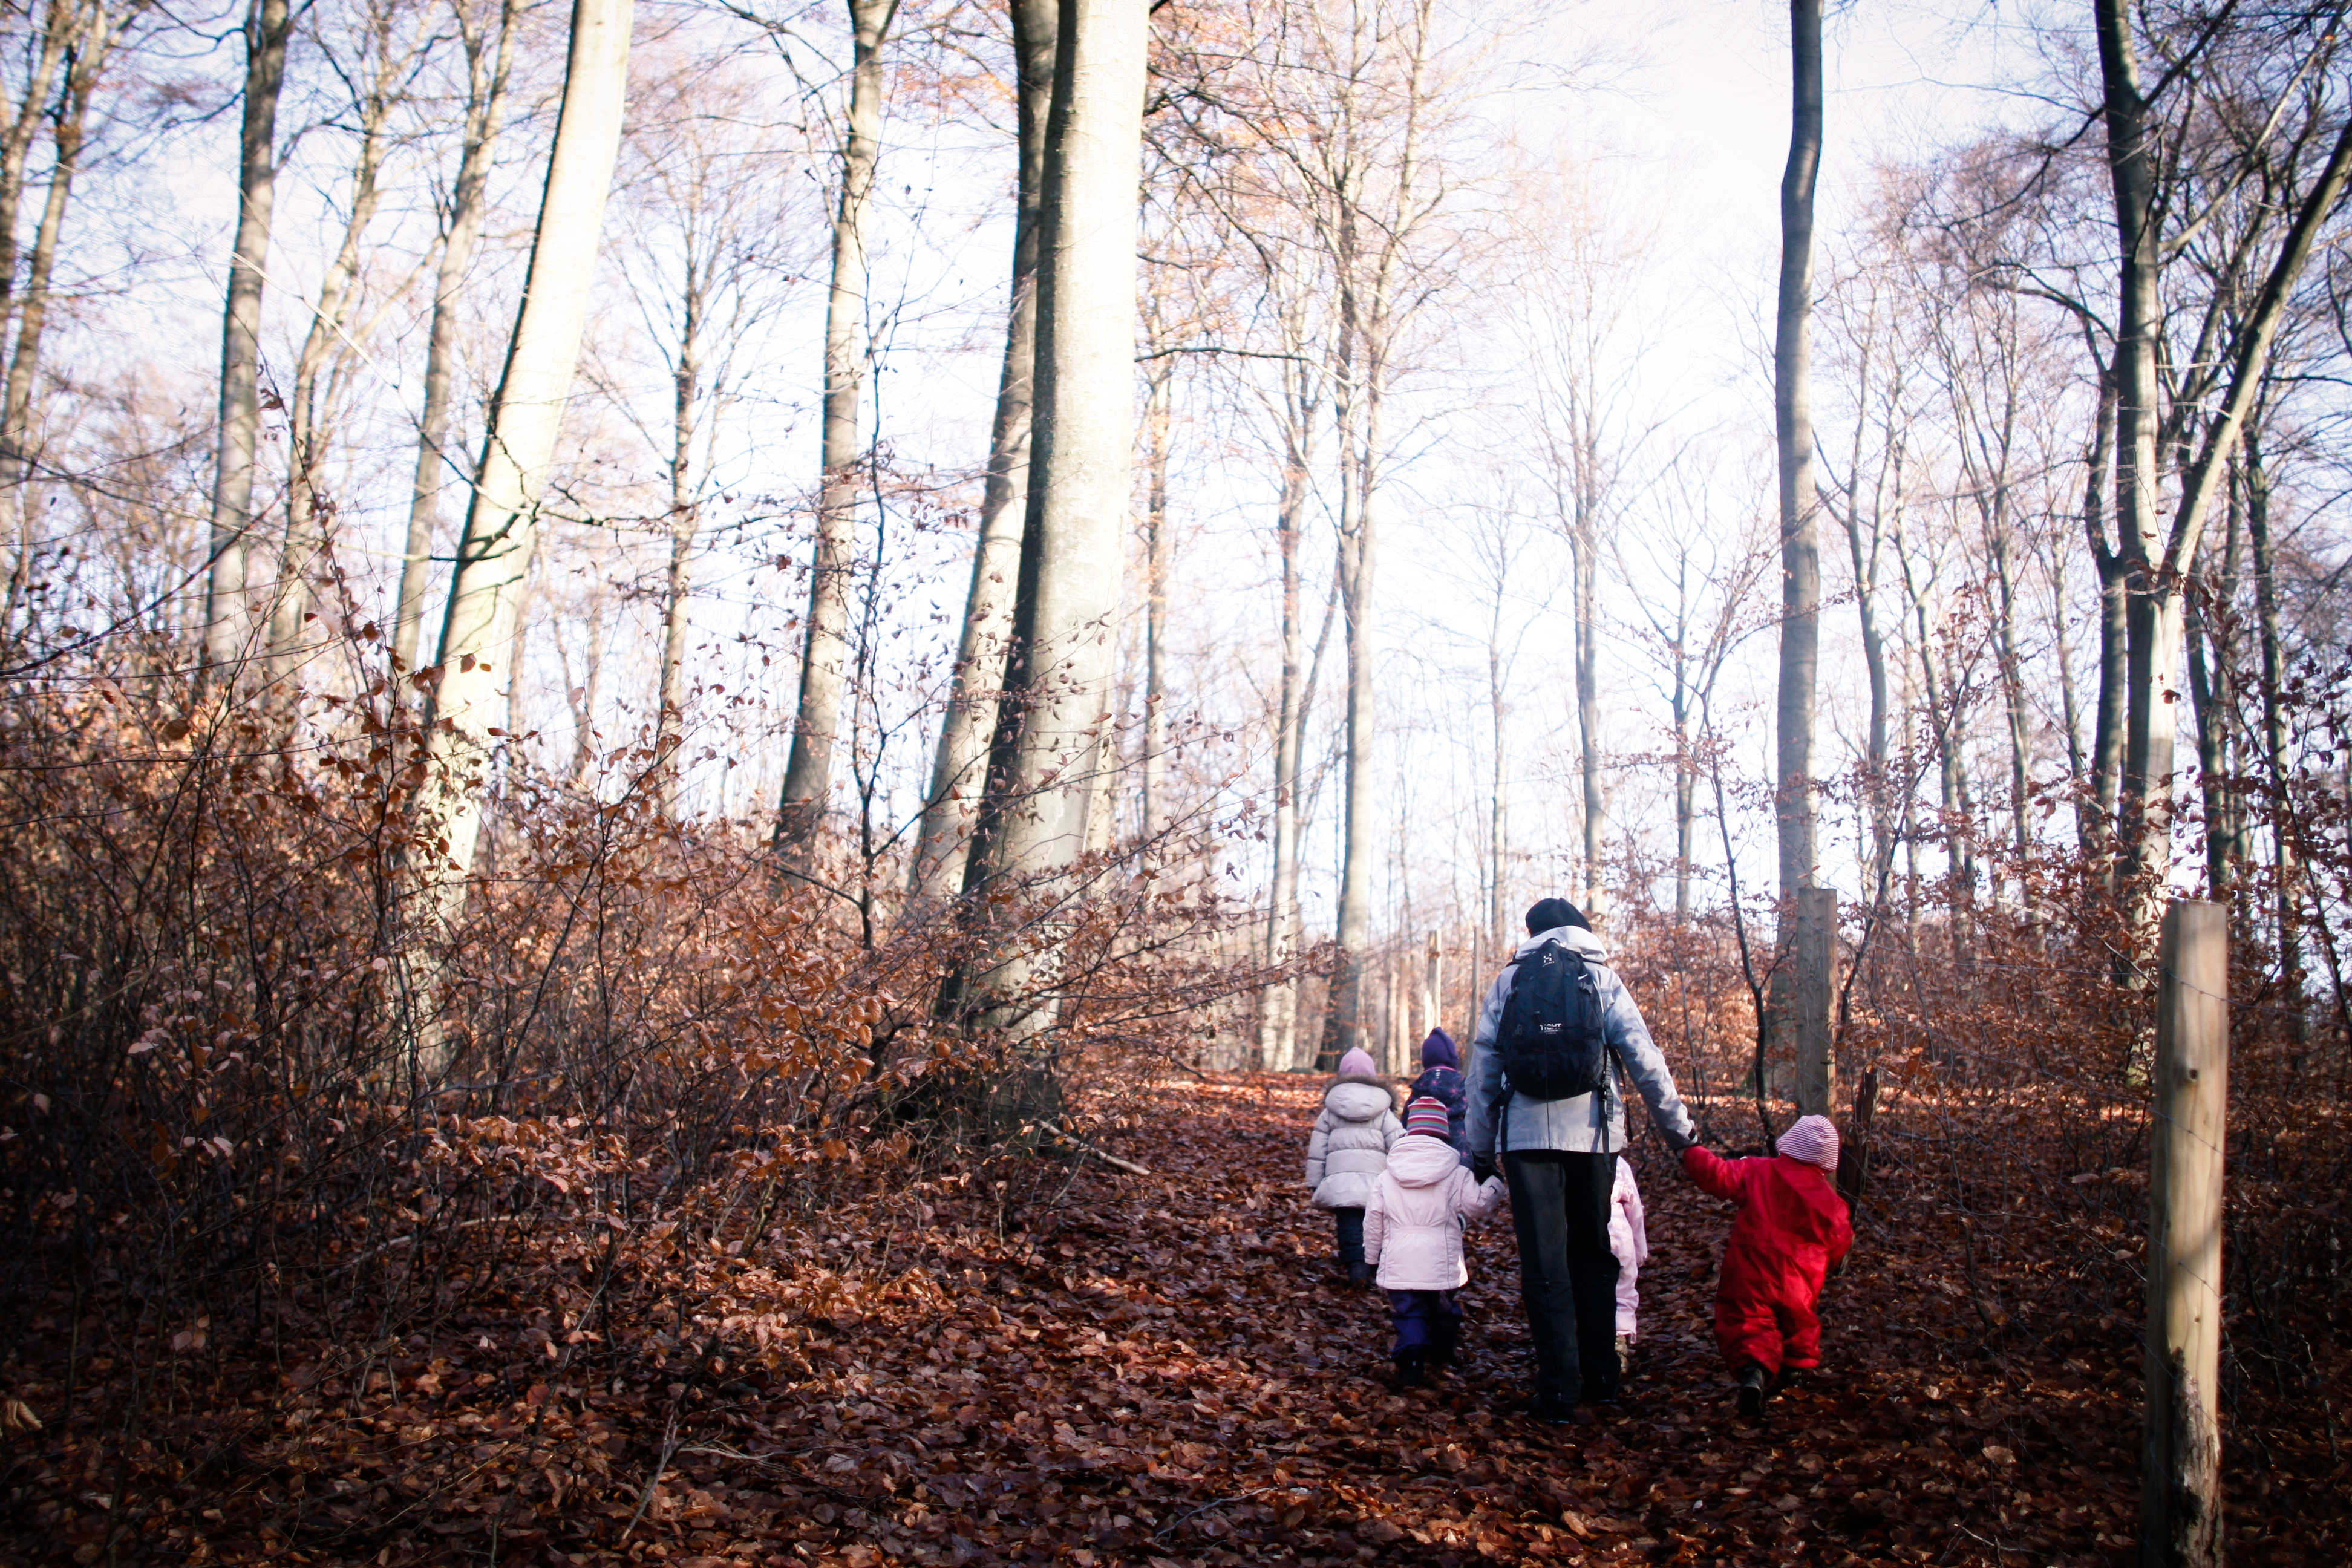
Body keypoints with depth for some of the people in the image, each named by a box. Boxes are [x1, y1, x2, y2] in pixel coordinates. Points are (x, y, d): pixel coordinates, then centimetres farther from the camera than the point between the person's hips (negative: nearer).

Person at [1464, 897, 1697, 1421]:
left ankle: (1559, 1390, -1)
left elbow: (1484, 1068, 7)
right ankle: (1602, 1377, 21)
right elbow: (1645, 1059, 1)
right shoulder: (1602, 977, 6)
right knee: (1594, 1255, 15)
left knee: (1544, 1263, 1)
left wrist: (1480, 1150, 13)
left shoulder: (1508, 981, 7)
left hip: (1527, 1136, -1)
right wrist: (1677, 1129, 9)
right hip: (1593, 1135, 1)